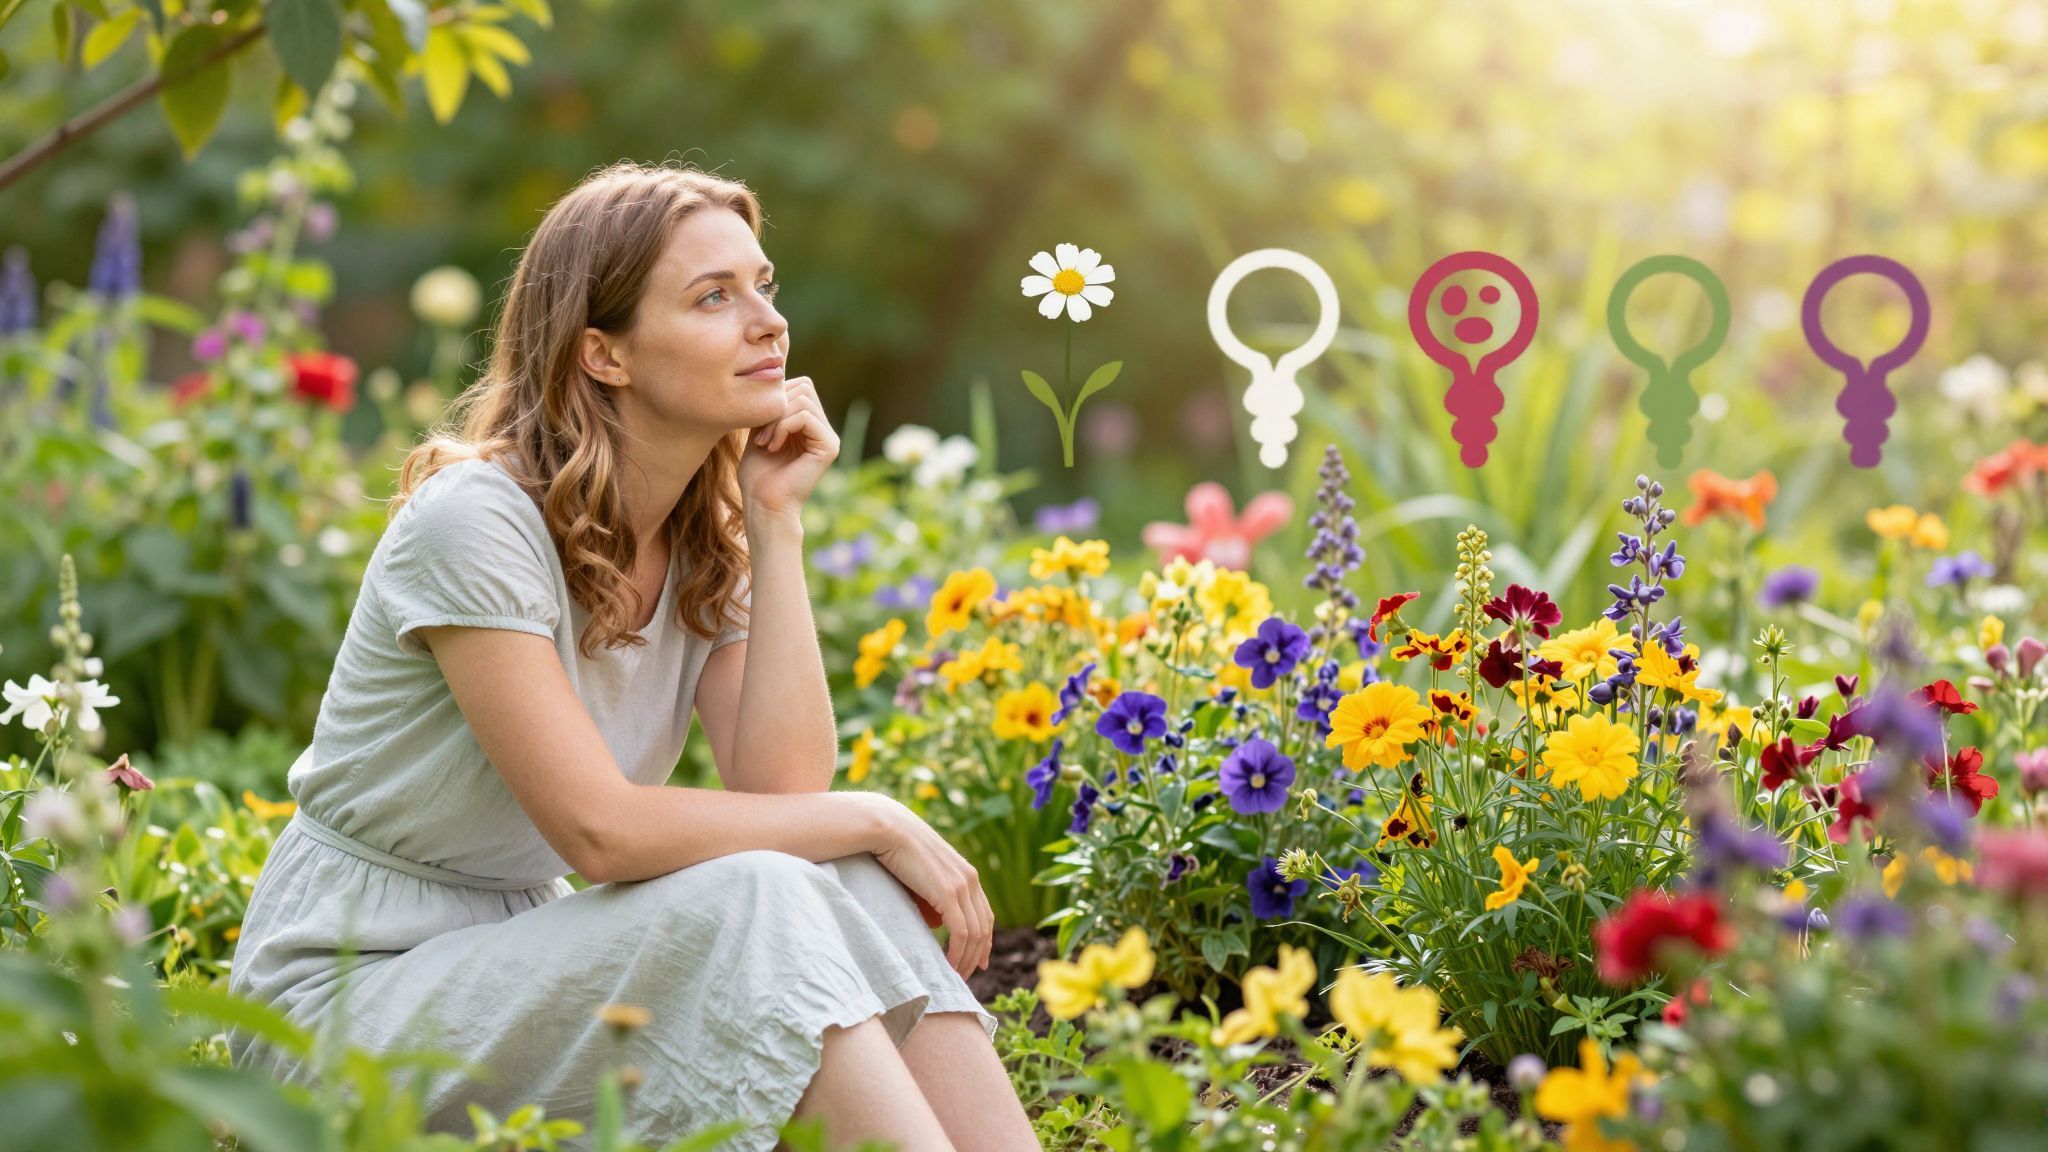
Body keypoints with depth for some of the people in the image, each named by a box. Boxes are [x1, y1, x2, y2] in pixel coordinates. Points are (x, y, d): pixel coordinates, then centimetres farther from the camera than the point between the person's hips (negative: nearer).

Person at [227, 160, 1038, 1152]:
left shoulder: (710, 547, 5)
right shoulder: (475, 520, -19)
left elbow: (782, 793, -10)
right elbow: (602, 829, -25)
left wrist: (776, 525, -11)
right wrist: (873, 820, -18)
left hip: (527, 967, 7)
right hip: (344, 992, -7)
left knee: (858, 894, -19)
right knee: (753, 904, -29)